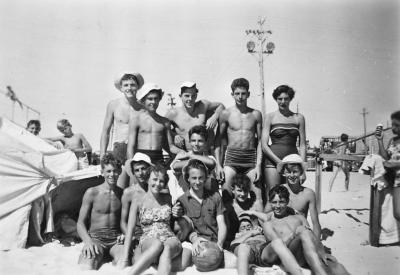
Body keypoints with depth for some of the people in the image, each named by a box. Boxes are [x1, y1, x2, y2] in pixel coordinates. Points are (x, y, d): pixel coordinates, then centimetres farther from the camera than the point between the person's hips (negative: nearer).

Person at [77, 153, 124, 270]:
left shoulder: (123, 194, 7)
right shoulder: (91, 193, 1)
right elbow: (80, 223, 2)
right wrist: (87, 241, -17)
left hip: (116, 239, 2)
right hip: (95, 238, -1)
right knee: (86, 268, -33)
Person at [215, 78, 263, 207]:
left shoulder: (256, 114, 7)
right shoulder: (226, 114, 3)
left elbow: (260, 141, 7)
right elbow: (219, 141, 6)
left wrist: (258, 165, -2)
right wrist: (218, 165, 0)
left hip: (251, 158, 1)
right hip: (231, 157, -1)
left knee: (257, 195, -1)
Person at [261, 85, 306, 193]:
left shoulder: (299, 118, 12)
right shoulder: (270, 117, 5)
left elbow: (302, 145, 11)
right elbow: (264, 145, 0)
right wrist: (280, 162, -9)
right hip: (273, 160, -2)